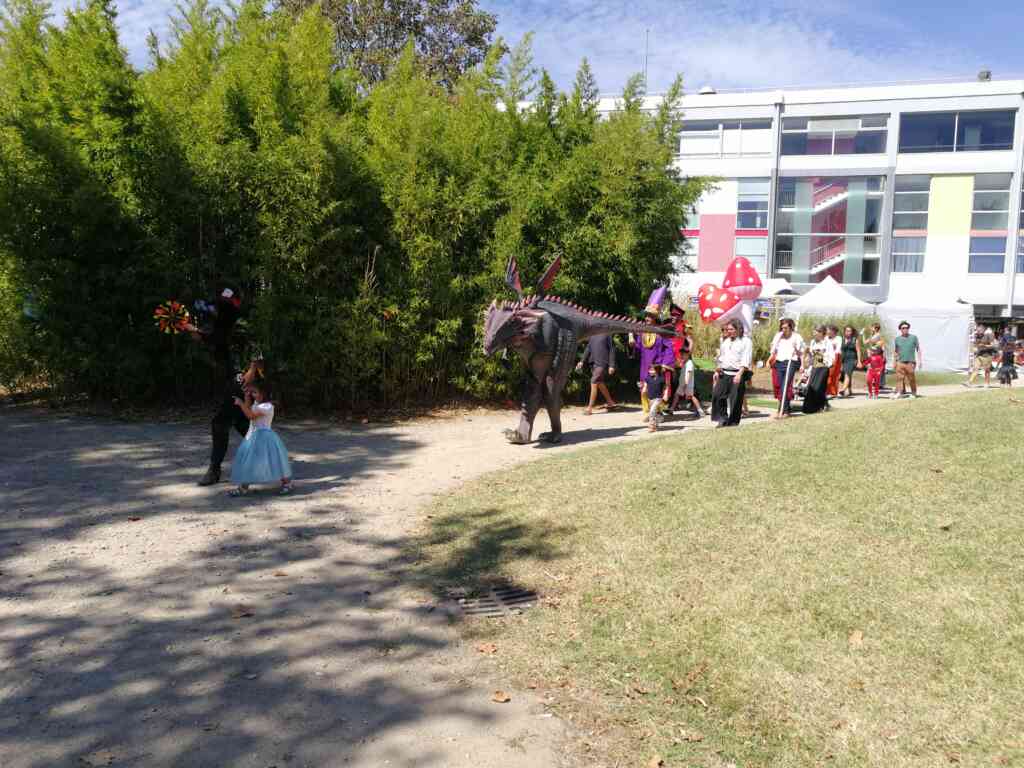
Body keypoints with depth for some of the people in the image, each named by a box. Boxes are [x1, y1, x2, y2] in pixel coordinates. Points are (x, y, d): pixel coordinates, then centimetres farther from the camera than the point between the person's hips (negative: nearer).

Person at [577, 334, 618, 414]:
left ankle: (590, 407, -3)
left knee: (594, 383, -9)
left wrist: (611, 365, -11)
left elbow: (612, 350, -7)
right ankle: (610, 402, 30)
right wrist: (582, 361, 8)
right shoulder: (593, 335, 12)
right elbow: (588, 348, 15)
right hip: (594, 362, 7)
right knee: (600, 383, 14)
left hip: (602, 363, -7)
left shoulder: (607, 334, -7)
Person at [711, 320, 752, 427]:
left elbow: (745, 361, -10)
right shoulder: (725, 341, 19)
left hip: (737, 374, -5)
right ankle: (722, 419, 1)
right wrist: (717, 371, 13)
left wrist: (739, 374, -20)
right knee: (717, 395, -9)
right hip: (724, 373, 5)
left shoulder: (746, 342, -1)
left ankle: (733, 422, 8)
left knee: (736, 400, -3)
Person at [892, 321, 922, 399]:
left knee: (912, 379, 2)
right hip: (900, 362, 1)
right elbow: (895, 351, 15)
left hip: (910, 362, -1)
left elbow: (918, 349, 7)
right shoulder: (897, 339, 9)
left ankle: (913, 393, 15)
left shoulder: (913, 337, 5)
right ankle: (901, 392, 7)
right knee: (900, 378, -1)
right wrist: (894, 362, 12)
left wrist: (919, 360, 2)